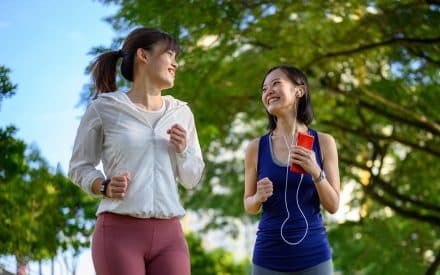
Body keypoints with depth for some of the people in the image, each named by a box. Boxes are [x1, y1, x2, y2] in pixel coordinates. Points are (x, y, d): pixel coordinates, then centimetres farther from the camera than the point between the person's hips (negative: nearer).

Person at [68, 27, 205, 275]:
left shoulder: (181, 113, 13)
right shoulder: (104, 107, 1)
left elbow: (192, 179, 18)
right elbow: (79, 166, 8)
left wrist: (182, 150, -2)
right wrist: (104, 187, -11)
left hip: (169, 235, 4)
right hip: (119, 232, -4)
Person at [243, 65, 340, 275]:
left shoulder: (323, 142, 0)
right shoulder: (256, 147, 2)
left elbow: (333, 206, 1)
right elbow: (249, 207, 10)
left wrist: (316, 173, -16)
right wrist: (259, 197, -12)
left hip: (313, 256, 0)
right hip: (269, 257, 1)